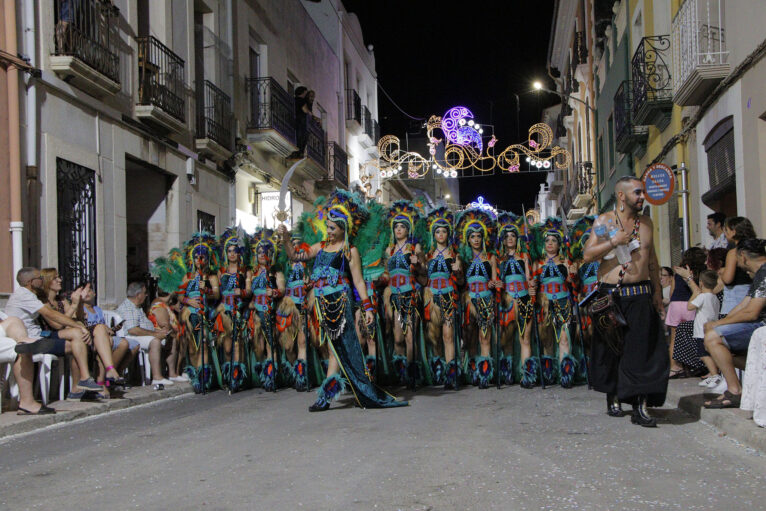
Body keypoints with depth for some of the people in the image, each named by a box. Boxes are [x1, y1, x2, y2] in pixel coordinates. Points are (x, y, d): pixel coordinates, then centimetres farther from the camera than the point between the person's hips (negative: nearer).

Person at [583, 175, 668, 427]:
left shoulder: (646, 222, 13)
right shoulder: (603, 221, 0)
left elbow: (652, 258, 19)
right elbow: (587, 255, -7)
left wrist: (657, 290, 14)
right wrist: (615, 241, -18)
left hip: (641, 295, 3)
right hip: (611, 294, -2)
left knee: (644, 350, -7)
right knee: (610, 349, 5)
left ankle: (641, 406, -6)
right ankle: (613, 397, 22)